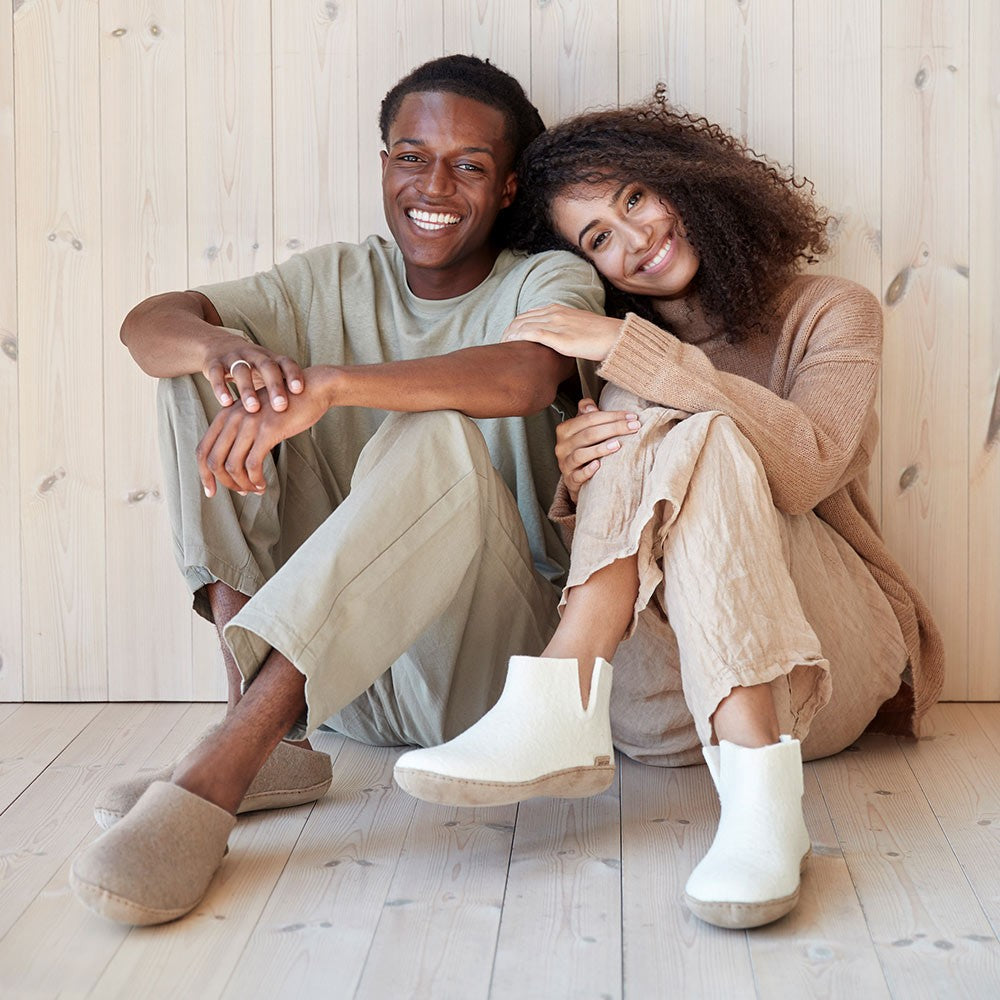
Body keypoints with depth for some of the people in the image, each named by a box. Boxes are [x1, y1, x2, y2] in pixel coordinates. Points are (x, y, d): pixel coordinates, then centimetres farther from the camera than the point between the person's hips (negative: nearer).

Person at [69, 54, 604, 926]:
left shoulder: (550, 281, -2)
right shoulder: (339, 282, 10)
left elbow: (529, 373, -29)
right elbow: (148, 322, -5)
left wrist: (329, 383, -41)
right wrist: (225, 350, -29)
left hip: (487, 662, -4)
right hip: (334, 661, 5)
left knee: (439, 437, -33)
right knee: (201, 370, -7)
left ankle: (220, 773, -37)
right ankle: (269, 739, -20)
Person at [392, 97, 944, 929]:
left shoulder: (830, 314, 4)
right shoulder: (612, 359, 15)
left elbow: (806, 466, -18)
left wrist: (629, 350, -20)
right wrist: (577, 485, -17)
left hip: (821, 661, -2)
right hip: (664, 692, 2)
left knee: (692, 438, -26)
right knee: (653, 418, -21)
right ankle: (568, 712, -38)